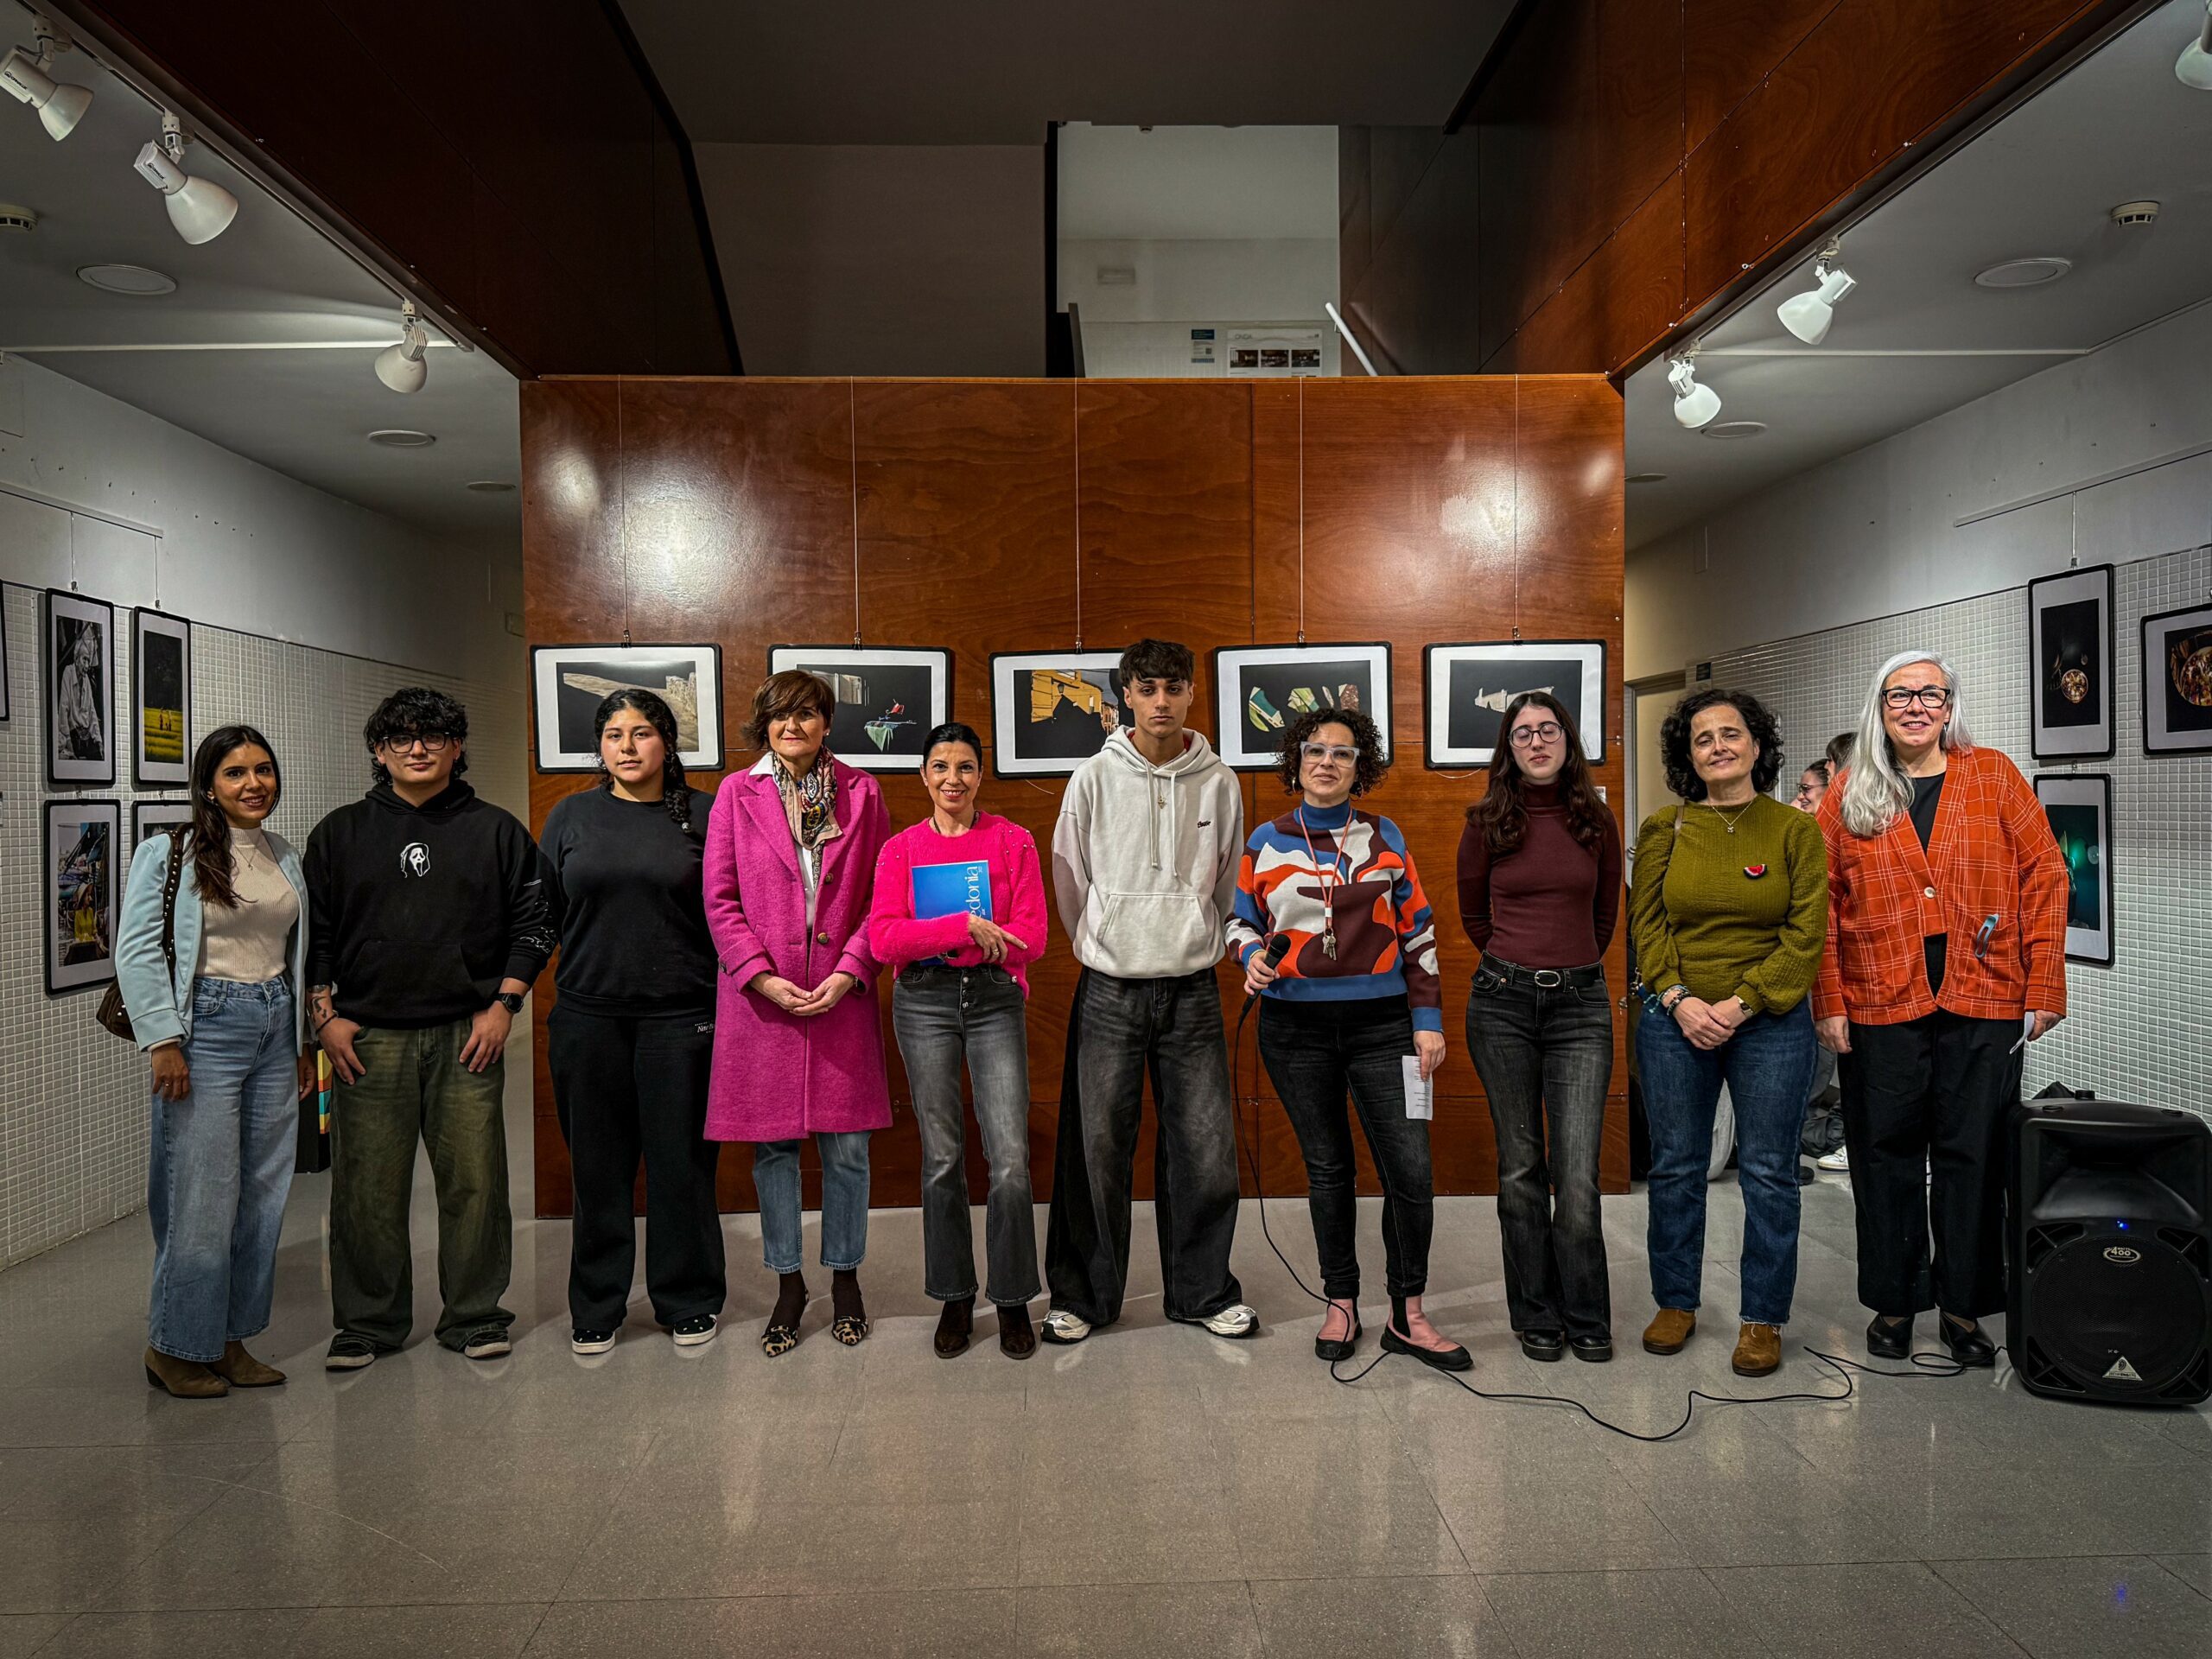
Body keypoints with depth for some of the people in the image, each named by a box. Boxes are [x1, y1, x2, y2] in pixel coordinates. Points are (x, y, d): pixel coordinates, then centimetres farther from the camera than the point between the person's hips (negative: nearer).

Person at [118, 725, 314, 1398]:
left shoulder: (287, 860, 13)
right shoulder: (169, 854, -4)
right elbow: (137, 952, -9)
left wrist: (306, 1041, 15)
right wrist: (163, 1041, -14)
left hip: (275, 1029, 6)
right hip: (207, 1027, -6)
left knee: (264, 1193, 7)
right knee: (202, 1196, -4)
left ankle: (232, 1339, 19)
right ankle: (177, 1346, 13)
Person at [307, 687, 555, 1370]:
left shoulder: (496, 831, 7)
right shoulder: (340, 834, 10)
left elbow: (533, 922, 7)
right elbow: (313, 931, 11)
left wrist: (503, 1005, -1)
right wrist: (327, 1014, 2)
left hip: (467, 1035, -1)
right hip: (369, 1037, 1)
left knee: (475, 1180, 2)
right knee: (367, 1187, 4)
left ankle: (474, 1316, 17)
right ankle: (368, 1322, 20)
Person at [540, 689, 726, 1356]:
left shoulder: (703, 815, 3)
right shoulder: (571, 817, 9)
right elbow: (544, 913, 11)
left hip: (681, 1013, -2)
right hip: (588, 1014, 2)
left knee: (682, 1160, 5)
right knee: (597, 1163, 9)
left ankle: (688, 1301, 21)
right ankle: (596, 1307, 23)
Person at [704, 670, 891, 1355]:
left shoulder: (861, 792, 6)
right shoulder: (737, 794, 4)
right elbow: (719, 898, 1)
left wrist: (850, 971, -7)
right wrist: (763, 976, -8)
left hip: (840, 994, 0)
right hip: (760, 997, 0)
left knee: (847, 1148, 5)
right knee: (772, 1147, 7)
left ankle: (844, 1277, 24)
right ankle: (788, 1282, 24)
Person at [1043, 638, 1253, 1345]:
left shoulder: (1219, 782, 3)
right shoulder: (1094, 778, -2)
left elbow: (1229, 887, 12)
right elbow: (1069, 880, 5)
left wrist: (1200, 946, 10)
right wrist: (1102, 948, 7)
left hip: (1192, 989, 2)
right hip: (1109, 990, -1)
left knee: (1205, 1148, 5)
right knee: (1097, 1148, 3)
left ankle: (1203, 1291, 23)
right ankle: (1083, 1295, 20)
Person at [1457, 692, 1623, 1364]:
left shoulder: (1597, 821, 4)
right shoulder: (1487, 822, 1)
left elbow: (1606, 914, 17)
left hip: (1581, 1004, 0)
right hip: (1503, 1003, 0)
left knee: (1578, 1173, -5)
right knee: (1521, 1165, 6)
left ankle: (1587, 1318, 12)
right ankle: (1536, 1316, 19)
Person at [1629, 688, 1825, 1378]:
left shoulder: (1796, 830, 0)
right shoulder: (1663, 829, 4)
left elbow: (1806, 934, -6)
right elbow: (1647, 923, 2)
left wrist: (1741, 1005, -13)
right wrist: (1679, 998, -11)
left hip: (1771, 1024, -1)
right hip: (1675, 1020, 1)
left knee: (1768, 1173, 4)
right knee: (1675, 1167, 8)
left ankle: (1762, 1319, 19)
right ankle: (1675, 1303, 24)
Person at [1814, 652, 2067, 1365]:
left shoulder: (1994, 776, 4)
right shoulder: (1850, 796, 5)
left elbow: (2044, 878, 2)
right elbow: (1823, 904, 3)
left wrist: (2044, 986, -4)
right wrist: (1830, 1003, -3)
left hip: (1984, 1004, 0)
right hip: (1880, 1006, 1)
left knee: (1973, 1154, 6)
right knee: (1886, 1154, 8)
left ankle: (1963, 1306, 21)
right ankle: (1893, 1302, 22)